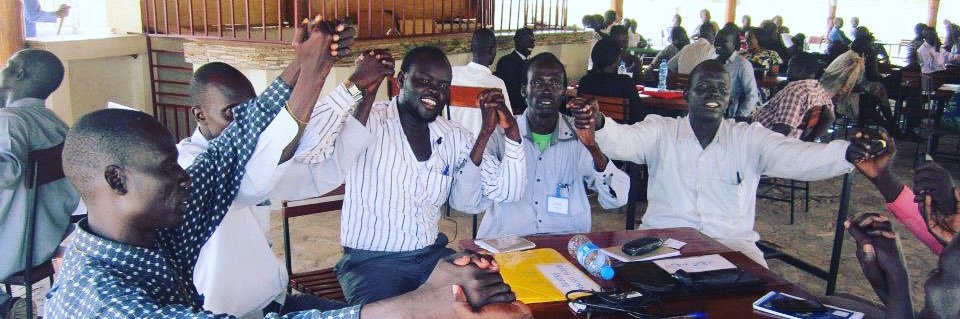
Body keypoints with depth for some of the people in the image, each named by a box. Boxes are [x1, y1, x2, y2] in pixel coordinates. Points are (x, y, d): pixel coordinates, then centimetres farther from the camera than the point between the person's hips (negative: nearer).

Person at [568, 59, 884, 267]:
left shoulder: (749, 139, 6)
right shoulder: (661, 131, 5)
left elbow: (797, 157, -9)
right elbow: (622, 140, -13)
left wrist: (846, 153, -29)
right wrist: (597, 124, -37)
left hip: (732, 243, 1)